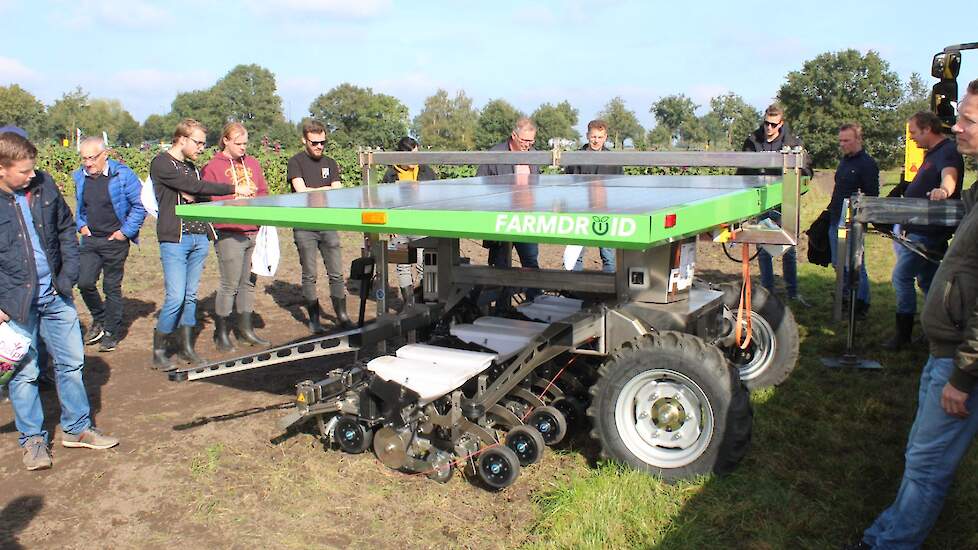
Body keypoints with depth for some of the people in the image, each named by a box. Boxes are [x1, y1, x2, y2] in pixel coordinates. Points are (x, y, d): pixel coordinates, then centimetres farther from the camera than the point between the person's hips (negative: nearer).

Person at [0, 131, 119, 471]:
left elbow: (66, 230, 10)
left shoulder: (44, 186, -1)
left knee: (71, 361, 11)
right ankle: (32, 439, 22)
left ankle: (76, 428, 27)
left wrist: (68, 274, 1)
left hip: (55, 294, 4)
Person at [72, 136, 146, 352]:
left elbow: (141, 205, -9)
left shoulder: (122, 174, -12)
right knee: (84, 282, -4)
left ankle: (111, 333, 17)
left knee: (112, 287, 3)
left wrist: (126, 231, -11)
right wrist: (81, 225, 7)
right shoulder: (80, 177, 5)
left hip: (115, 240, -4)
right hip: (90, 239, 5)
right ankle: (99, 318, 23)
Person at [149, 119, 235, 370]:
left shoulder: (190, 166, 20)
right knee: (176, 297, -10)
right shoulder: (162, 163, -6)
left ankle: (186, 346, 19)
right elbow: (196, 187, -16)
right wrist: (233, 189, -14)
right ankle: (158, 351, 4)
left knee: (191, 295, 10)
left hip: (198, 238, 7)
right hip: (174, 240, -7)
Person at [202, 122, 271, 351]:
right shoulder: (212, 167, -1)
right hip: (229, 235, -6)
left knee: (249, 283, 11)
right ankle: (221, 334, 9)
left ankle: (245, 329, 21)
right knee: (229, 285, -3)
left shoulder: (253, 163, 17)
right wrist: (235, 195, -14)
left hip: (254, 232, 6)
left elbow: (264, 192, 20)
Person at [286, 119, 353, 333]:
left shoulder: (330, 163, 14)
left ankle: (342, 316, 11)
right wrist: (326, 190, -2)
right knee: (309, 275, 3)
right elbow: (301, 191, -12)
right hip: (304, 226, -3)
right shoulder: (296, 162, 1)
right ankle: (314, 319, 12)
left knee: (337, 273, 3)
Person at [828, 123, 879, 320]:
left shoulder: (867, 164, -11)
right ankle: (846, 298, 27)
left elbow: (872, 196, -16)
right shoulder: (844, 161, 15)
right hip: (836, 220, 9)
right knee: (839, 263, 14)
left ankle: (862, 303, 5)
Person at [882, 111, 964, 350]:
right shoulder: (932, 153, 14)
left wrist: (943, 189, -62)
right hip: (918, 229, 10)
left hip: (927, 233, -10)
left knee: (902, 277, -10)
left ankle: (903, 334, -4)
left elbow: (949, 175, -40)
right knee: (927, 280, 15)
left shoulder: (947, 153, -17)